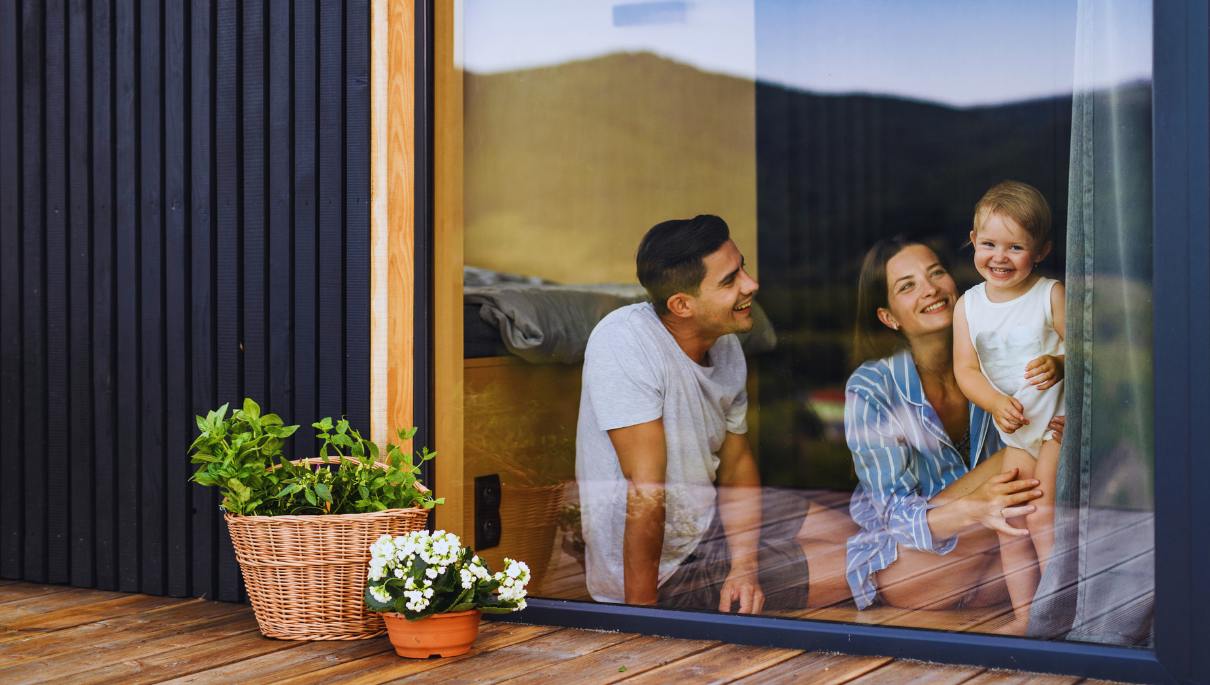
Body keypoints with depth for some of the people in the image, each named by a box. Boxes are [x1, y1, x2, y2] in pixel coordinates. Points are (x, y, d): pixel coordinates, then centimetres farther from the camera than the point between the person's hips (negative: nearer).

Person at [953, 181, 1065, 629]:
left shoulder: (1051, 295, -9)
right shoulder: (969, 305, 2)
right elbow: (965, 369, -2)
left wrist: (1060, 364, -32)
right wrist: (996, 403, -20)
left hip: (1059, 419, -5)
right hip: (1015, 429, 5)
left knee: (1041, 515, -16)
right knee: (1010, 526, 8)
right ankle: (1025, 619, 19)